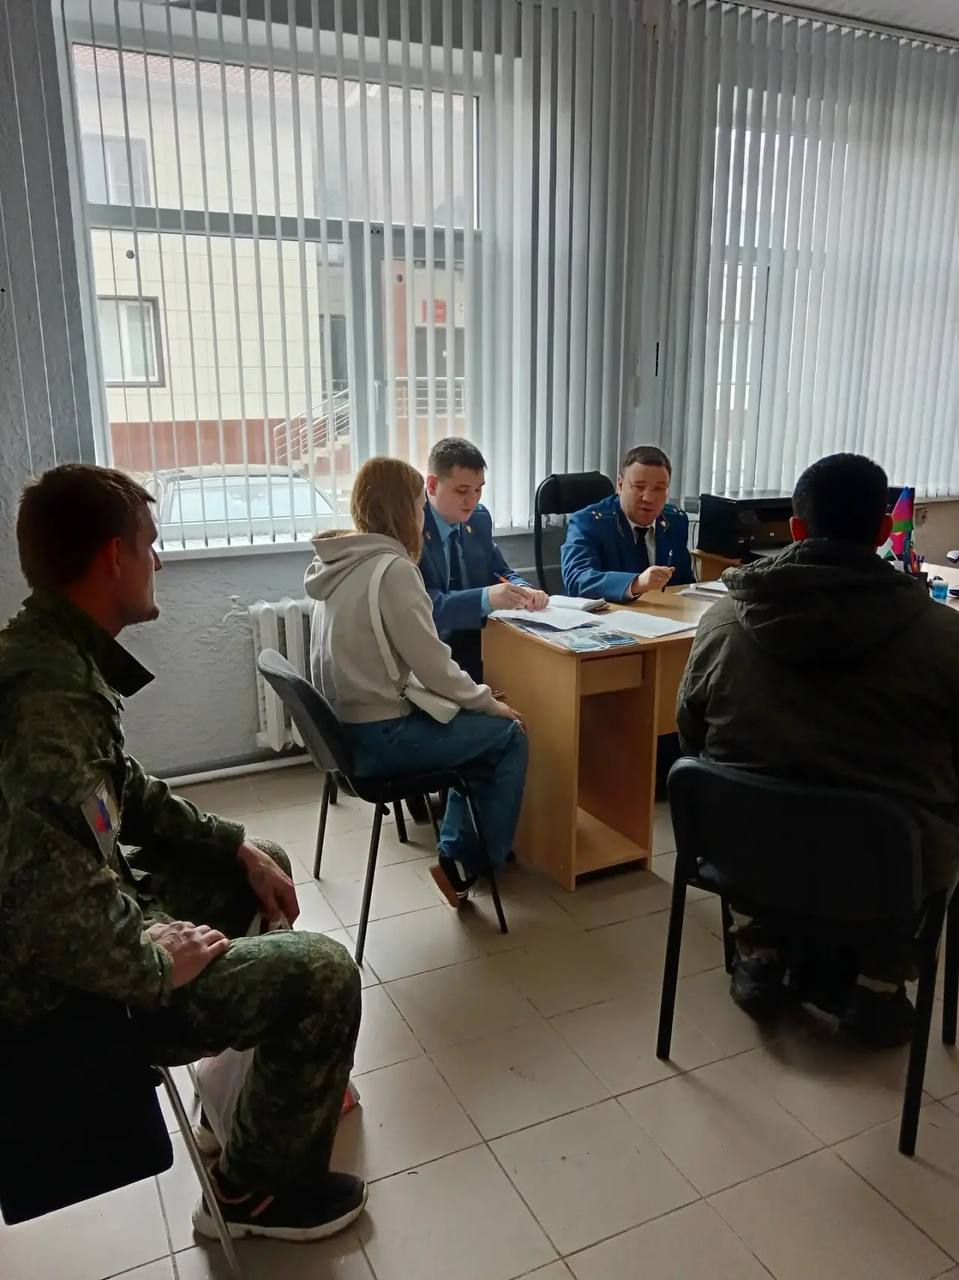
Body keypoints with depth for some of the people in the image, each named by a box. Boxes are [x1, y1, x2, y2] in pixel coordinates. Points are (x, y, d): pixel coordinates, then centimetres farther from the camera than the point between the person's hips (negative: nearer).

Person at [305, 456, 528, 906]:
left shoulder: (342, 562, 7)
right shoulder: (392, 568, -20)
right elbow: (432, 665, -18)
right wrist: (490, 702, -3)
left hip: (346, 725, 9)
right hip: (377, 736, -9)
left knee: (479, 730, 23)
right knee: (510, 734, 5)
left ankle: (457, 854, 26)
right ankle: (468, 864, 15)